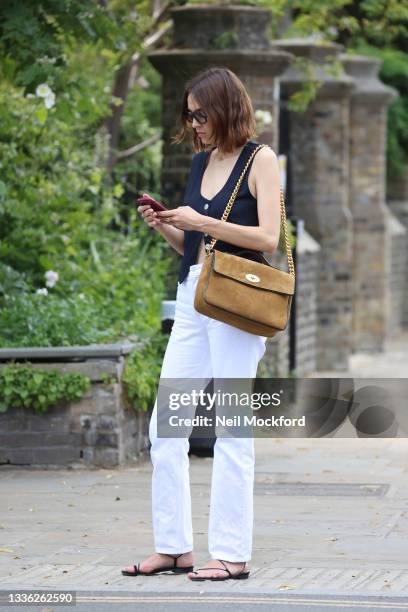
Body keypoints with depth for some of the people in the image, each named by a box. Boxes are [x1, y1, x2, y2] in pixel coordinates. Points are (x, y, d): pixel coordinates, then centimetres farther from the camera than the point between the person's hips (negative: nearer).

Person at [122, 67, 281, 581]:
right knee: (164, 428, 4)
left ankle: (232, 553, 0)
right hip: (191, 299, 7)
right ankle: (173, 547, 10)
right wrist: (163, 227, 1)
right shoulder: (200, 161, 15)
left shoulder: (260, 160, -3)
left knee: (230, 431, -4)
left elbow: (268, 238, -12)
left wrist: (201, 221, -15)